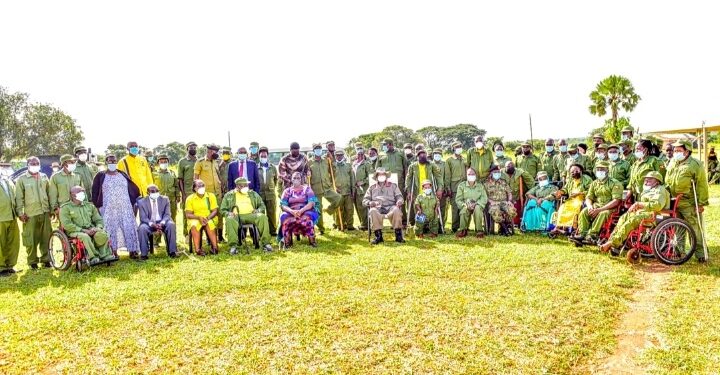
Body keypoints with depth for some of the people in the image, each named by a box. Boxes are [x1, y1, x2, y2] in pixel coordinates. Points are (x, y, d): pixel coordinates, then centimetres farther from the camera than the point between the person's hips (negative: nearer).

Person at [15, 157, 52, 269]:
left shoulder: (44, 177, 12)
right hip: (30, 214, -3)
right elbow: (19, 198, -1)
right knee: (31, 239, 1)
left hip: (45, 212, 3)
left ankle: (45, 259, 16)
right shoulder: (22, 179, 1)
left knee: (46, 237, 5)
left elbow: (49, 194, 16)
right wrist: (20, 213, -7)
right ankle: (33, 262, 12)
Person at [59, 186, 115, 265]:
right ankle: (93, 257, -37)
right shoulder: (65, 208, 5)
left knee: (102, 234, -29)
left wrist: (97, 228, -6)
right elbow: (67, 224, -8)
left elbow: (99, 220, 19)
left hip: (91, 229, 4)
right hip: (75, 231, -4)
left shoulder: (89, 205, 21)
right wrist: (83, 230, -17)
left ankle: (105, 255, -29)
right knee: (85, 236, -39)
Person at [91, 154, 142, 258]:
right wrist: (97, 206, 3)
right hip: (108, 209, -1)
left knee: (129, 227, -4)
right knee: (111, 229, -1)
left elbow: (134, 189, 14)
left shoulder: (123, 175, 11)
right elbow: (95, 193, 6)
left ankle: (133, 251, -1)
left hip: (125, 208, 2)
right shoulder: (100, 176, 4)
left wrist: (134, 201, 8)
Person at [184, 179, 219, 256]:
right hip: (195, 219, 0)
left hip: (209, 218, 0)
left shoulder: (211, 196, 7)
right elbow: (187, 214, -1)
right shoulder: (190, 198, 4)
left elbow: (215, 211, 1)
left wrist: (207, 218, -19)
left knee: (209, 224, -35)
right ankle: (197, 249, -39)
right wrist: (199, 217, -19)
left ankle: (214, 247, -36)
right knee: (194, 226, -35)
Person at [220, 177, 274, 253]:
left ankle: (265, 243, -29)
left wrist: (259, 210, 0)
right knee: (229, 220, -38)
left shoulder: (253, 194, 23)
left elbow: (262, 205, 24)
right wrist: (228, 213, -7)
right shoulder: (229, 195, 19)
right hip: (236, 216, -1)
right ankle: (233, 245, -36)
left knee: (263, 217, -30)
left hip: (251, 214, 1)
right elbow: (222, 210, 16)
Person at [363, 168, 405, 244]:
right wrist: (371, 203, -7)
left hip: (390, 207, 0)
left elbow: (399, 197, 15)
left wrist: (399, 201, -10)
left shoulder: (393, 186, 26)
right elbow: (364, 200, 17)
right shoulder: (372, 188, 26)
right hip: (377, 208, 0)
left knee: (396, 210, -36)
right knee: (372, 211, -36)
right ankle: (378, 236, -32)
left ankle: (398, 235, -31)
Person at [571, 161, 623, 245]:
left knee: (603, 214, -37)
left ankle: (591, 235, -42)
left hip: (610, 208, -5)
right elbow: (588, 198, 12)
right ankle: (582, 234, -33)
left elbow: (616, 201, -14)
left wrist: (600, 209, -23)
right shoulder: (594, 183, 15)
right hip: (596, 206, 5)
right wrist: (590, 206, -14)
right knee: (584, 212, -24)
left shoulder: (615, 183, -4)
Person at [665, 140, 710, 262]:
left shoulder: (695, 165, -10)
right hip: (673, 204, 7)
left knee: (695, 229, -4)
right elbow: (667, 182, 21)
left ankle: (700, 253, 6)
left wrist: (701, 203, -15)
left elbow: (702, 186, -12)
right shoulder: (672, 164, 11)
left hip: (689, 205, -7)